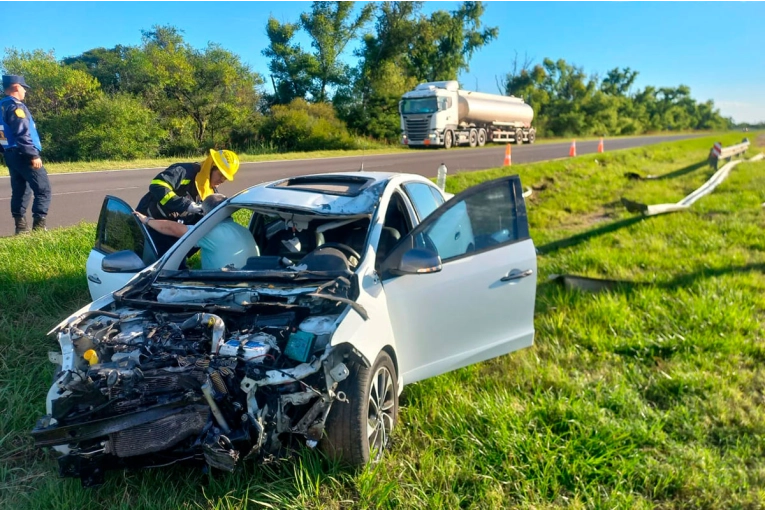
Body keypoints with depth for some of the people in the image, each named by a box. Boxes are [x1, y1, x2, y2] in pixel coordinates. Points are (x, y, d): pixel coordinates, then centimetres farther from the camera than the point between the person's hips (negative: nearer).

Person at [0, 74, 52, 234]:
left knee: (20, 190, 13)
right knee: (43, 189, -6)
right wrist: (33, 155, -21)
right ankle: (38, 225, -11)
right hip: (22, 155, -9)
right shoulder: (15, 106, -14)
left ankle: (21, 227, 14)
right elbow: (22, 134, -22)